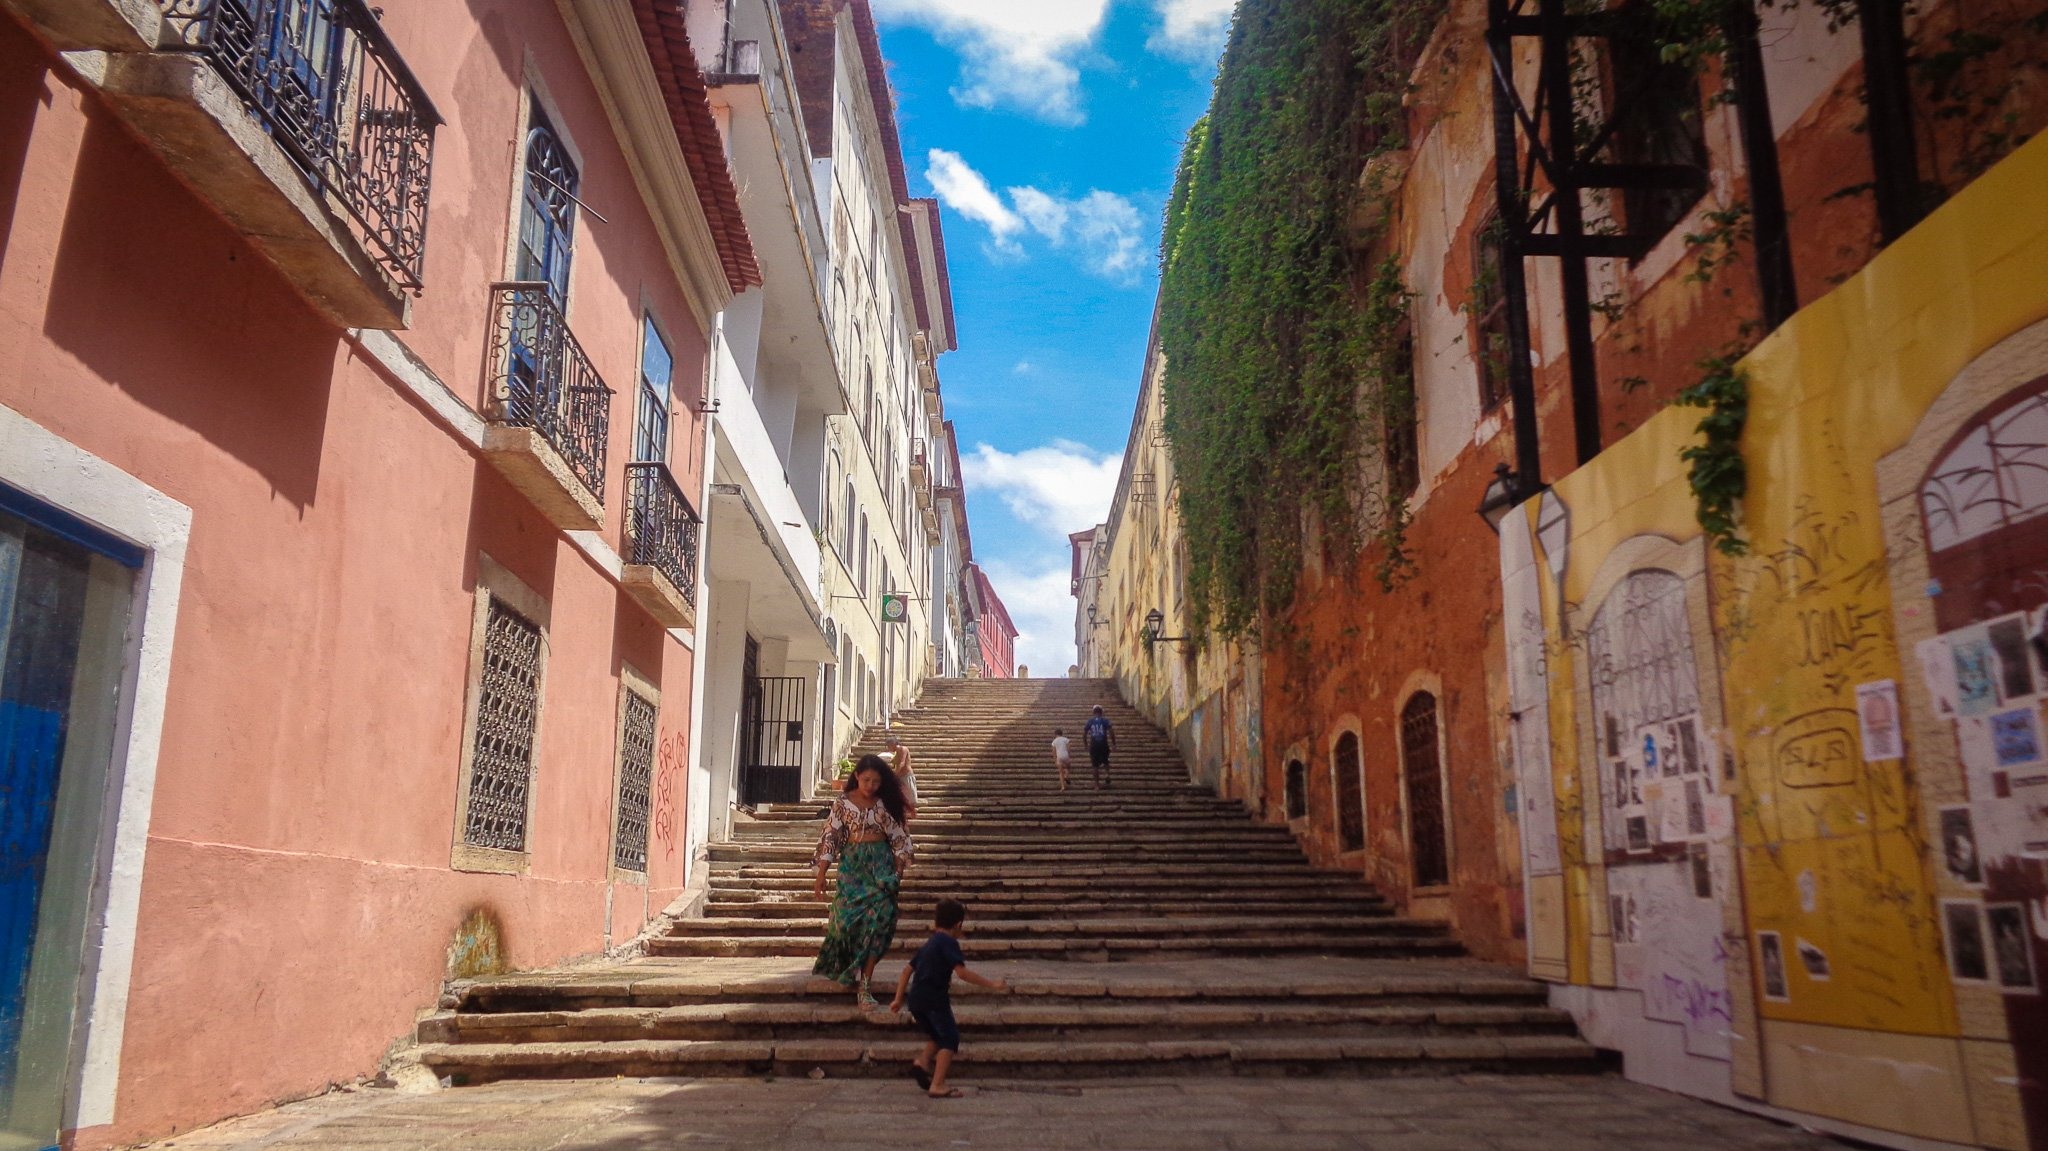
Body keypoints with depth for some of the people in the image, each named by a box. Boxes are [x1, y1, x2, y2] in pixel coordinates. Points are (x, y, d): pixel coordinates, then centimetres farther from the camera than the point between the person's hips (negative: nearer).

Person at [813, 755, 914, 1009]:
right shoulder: (843, 801, 0)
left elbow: (898, 838, 6)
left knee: (879, 917, -11)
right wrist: (821, 874, -3)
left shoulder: (885, 803, 3)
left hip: (881, 864, 1)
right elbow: (830, 836, -1)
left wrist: (898, 873, 2)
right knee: (849, 916, -10)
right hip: (852, 864, -1)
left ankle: (863, 985, -7)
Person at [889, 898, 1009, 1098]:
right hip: (934, 999, -8)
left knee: (938, 1035, 26)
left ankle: (922, 1061, 6)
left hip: (915, 999, 8)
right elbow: (962, 972, -17)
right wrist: (991, 984, -15)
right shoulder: (949, 943, -7)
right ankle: (937, 1086, -7)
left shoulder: (929, 944, 20)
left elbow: (908, 969, 21)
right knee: (950, 1038, 0)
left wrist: (898, 999, 25)